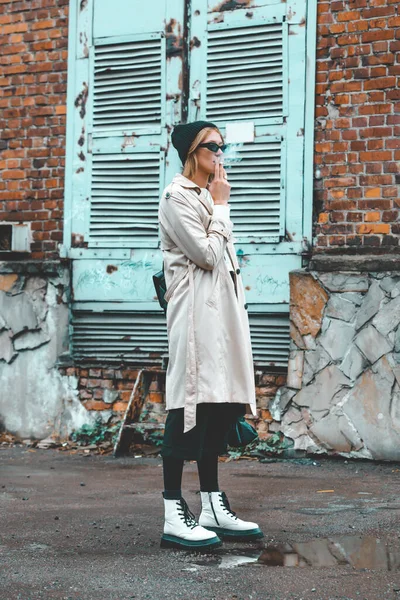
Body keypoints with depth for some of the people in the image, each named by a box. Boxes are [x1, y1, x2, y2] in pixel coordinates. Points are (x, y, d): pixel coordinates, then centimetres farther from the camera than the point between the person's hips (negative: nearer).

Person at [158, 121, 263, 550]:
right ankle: (174, 517, -8)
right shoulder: (177, 197, -7)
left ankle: (213, 508, 12)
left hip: (223, 311, 9)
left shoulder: (209, 196, 20)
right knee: (190, 405, -10)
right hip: (196, 311, -9)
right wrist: (221, 205, -6)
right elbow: (207, 253, -14)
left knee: (219, 406, 8)